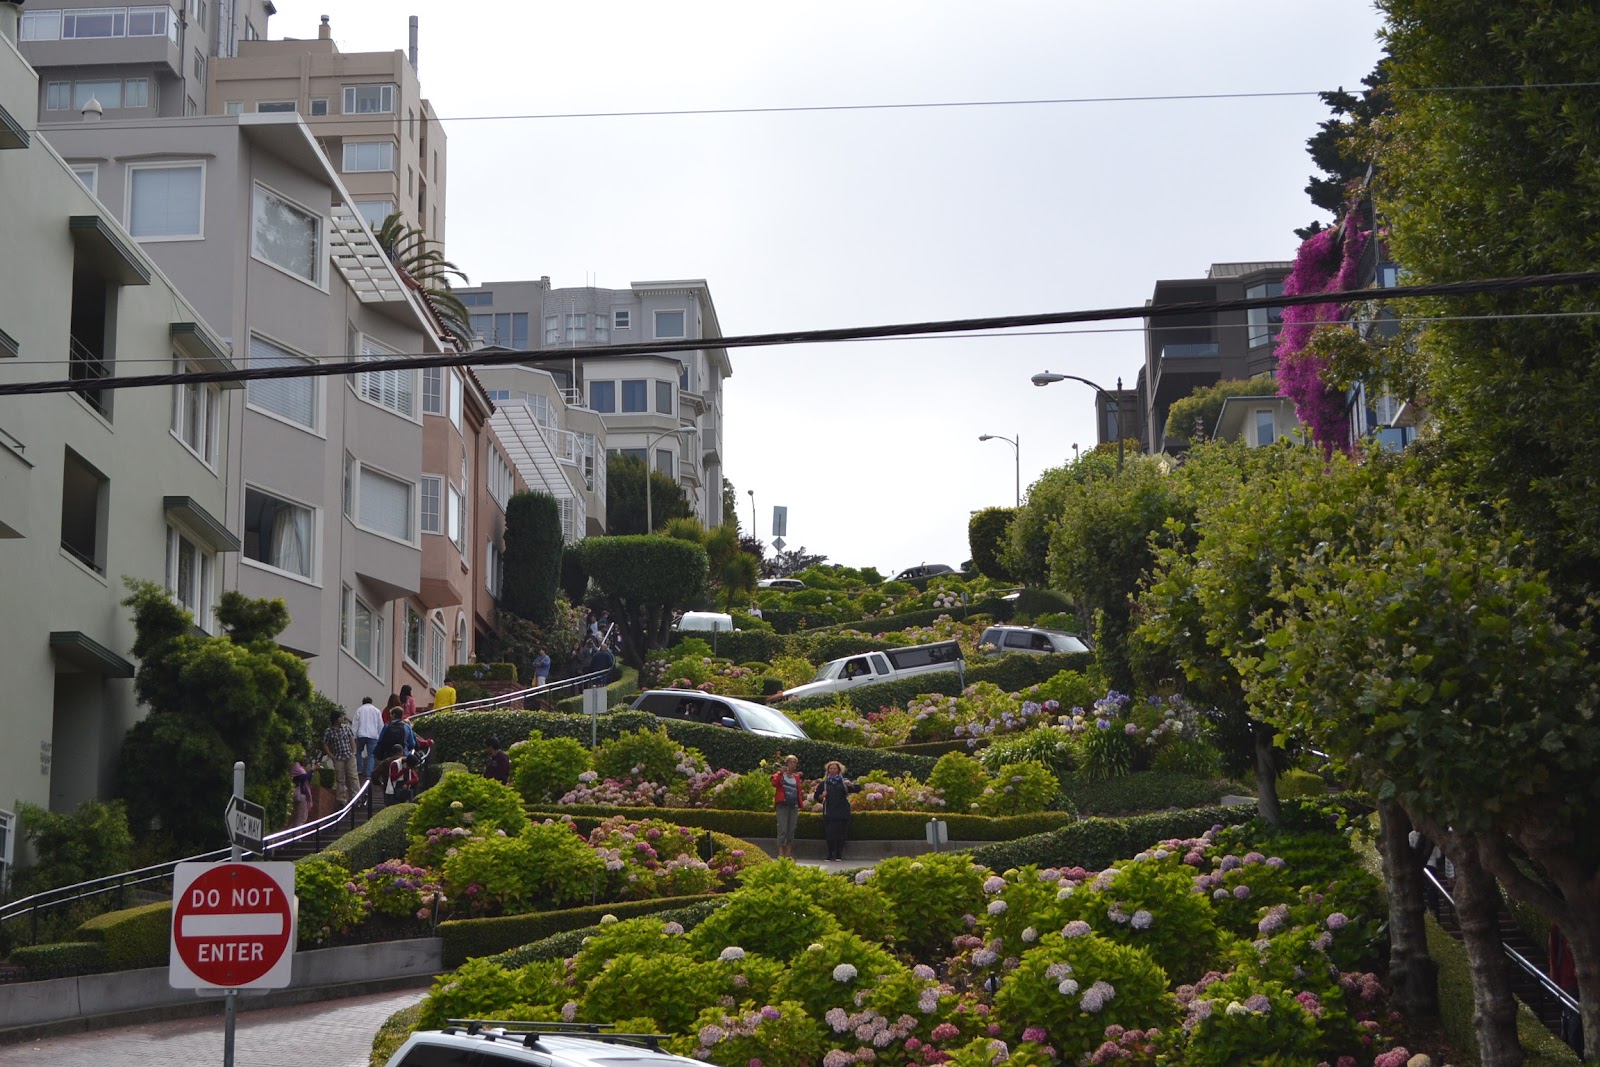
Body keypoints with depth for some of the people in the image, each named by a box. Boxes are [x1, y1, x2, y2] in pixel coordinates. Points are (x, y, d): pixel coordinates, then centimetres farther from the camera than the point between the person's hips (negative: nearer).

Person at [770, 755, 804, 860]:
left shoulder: (797, 777, 18)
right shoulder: (780, 775, 4)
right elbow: (774, 783, -17)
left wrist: (802, 786, 5)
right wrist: (781, 773, -22)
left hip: (794, 806, 5)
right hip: (782, 805, -5)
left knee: (791, 831, 4)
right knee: (782, 830, -10)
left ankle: (789, 853, 8)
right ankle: (780, 853, -10)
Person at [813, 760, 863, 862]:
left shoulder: (844, 782, 9)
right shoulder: (824, 783, 13)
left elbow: (858, 789, 2)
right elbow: (815, 796, 17)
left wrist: (851, 785, -18)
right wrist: (822, 796, -5)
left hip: (842, 812, -1)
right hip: (829, 812, 1)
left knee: (841, 834, -2)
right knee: (830, 834, -6)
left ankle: (839, 855, 6)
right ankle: (830, 854, 0)